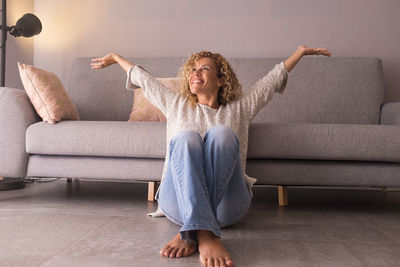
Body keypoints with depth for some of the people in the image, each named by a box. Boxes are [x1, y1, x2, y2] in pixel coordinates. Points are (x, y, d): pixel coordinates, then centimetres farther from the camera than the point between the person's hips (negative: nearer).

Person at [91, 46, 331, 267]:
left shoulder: (239, 108, 21)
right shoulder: (176, 105, 23)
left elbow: (275, 78, 28)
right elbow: (143, 78, 34)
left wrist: (301, 51, 33)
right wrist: (115, 58, 45)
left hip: (226, 206, 0)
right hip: (177, 202, 1)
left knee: (221, 133, -26)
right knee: (186, 137, -27)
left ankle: (191, 234, -34)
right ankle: (205, 235, -44)